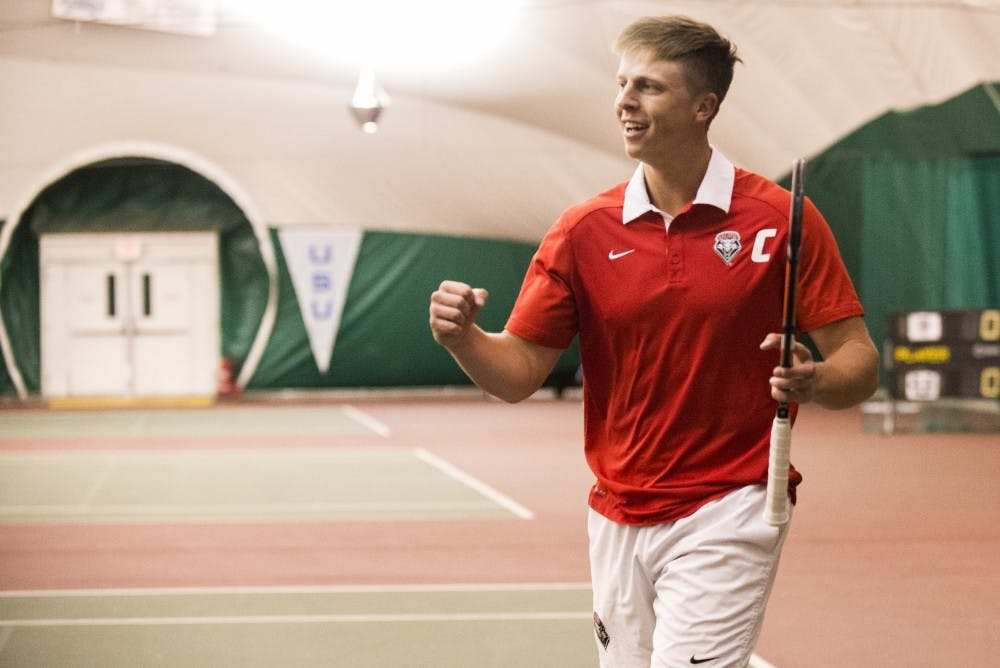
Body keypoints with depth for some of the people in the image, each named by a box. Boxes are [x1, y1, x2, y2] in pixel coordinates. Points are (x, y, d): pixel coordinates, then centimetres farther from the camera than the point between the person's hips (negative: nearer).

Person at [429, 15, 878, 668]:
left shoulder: (784, 220, -6)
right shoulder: (583, 231, 3)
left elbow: (859, 361, -5)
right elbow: (520, 371, 3)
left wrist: (812, 380, -26)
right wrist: (462, 337, -18)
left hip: (726, 515, -4)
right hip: (618, 519, 4)